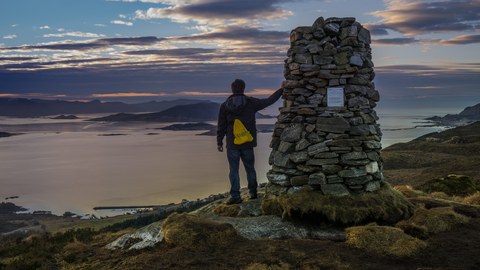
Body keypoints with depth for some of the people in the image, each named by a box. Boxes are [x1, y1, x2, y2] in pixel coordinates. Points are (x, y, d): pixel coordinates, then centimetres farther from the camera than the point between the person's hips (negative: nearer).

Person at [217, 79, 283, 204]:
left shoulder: (225, 106, -5)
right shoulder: (251, 103, -5)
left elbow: (221, 126, -2)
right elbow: (268, 101, 3)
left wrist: (219, 142, 7)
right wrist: (281, 90, 14)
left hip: (232, 143, -1)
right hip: (247, 143, 1)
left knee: (234, 169, 3)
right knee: (250, 168, 15)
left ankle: (235, 196, 1)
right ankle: (253, 192, 23)